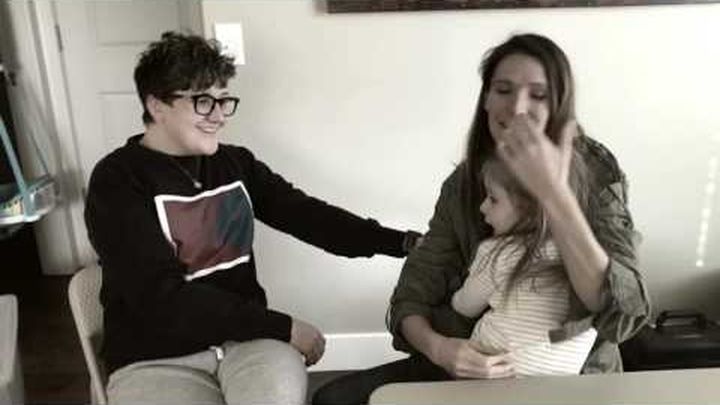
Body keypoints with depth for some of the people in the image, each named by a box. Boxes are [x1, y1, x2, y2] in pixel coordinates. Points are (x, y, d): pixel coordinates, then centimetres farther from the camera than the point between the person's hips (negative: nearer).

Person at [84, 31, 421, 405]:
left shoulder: (236, 163, 6)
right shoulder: (117, 181, -8)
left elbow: (307, 215, 4)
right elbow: (163, 298, -16)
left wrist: (403, 243, -6)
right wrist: (283, 327, -17)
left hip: (247, 340, 4)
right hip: (156, 361, -3)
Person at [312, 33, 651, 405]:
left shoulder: (596, 174, -14)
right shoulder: (463, 183, -3)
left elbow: (624, 315, -27)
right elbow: (414, 294, -4)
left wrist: (552, 191, -37)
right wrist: (436, 346, -26)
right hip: (478, 366, 4)